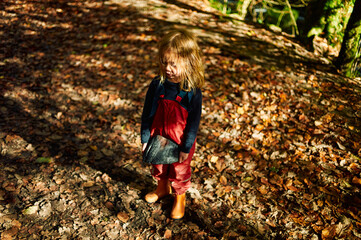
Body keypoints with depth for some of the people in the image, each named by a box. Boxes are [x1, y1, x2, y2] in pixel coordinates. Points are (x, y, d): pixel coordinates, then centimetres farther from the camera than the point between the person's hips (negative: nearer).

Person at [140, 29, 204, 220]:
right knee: (159, 168, 28)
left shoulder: (192, 92, -24)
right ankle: (162, 189, 57)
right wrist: (145, 138, -3)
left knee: (179, 173, 19)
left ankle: (179, 200, 46)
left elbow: (193, 123, -16)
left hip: (180, 142, -3)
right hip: (157, 139, 3)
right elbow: (147, 114, -6)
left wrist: (186, 148, -12)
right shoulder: (157, 85, -16)